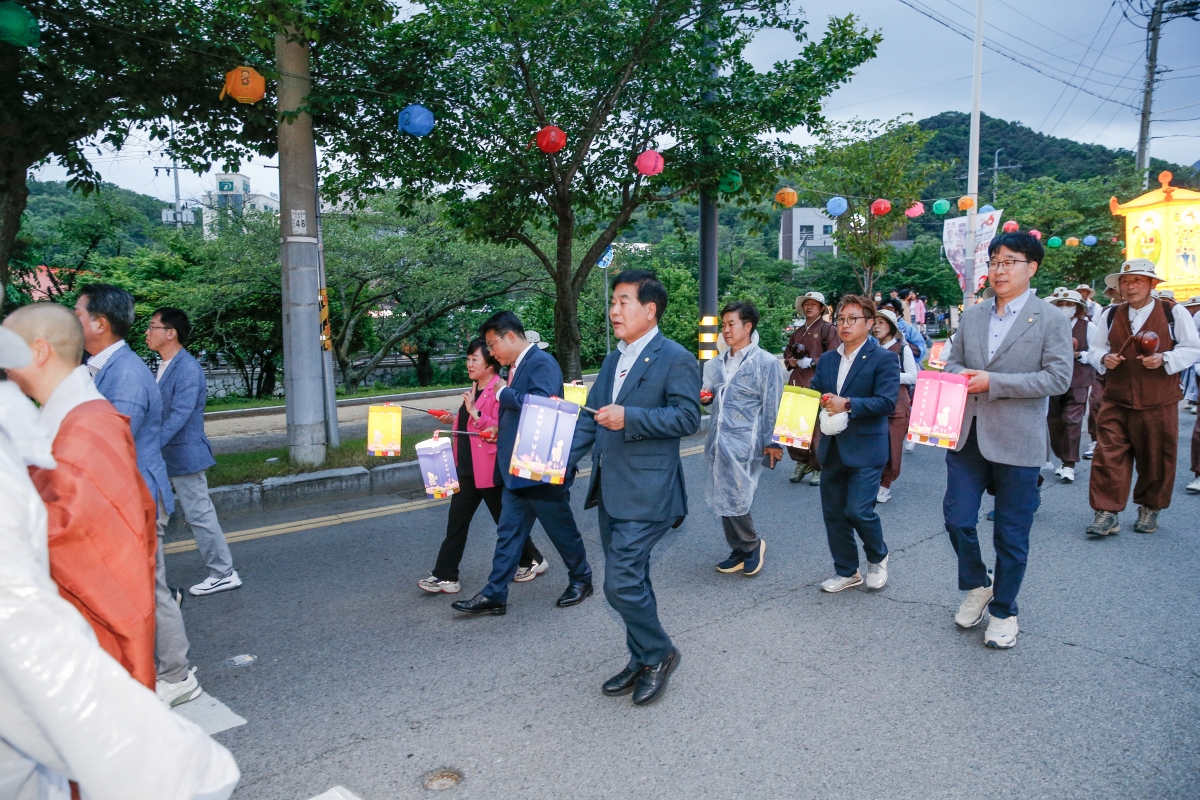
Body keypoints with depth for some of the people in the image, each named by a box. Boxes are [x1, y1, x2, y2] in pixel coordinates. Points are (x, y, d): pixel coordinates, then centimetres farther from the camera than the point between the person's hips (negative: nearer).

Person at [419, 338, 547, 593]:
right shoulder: (474, 390, 13)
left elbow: (503, 429, -24)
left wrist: (474, 412, -28)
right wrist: (454, 420, 10)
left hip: (490, 468, -9)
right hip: (467, 467, 9)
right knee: (457, 521, 7)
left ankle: (533, 560, 27)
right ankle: (445, 576, 12)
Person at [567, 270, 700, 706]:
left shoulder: (675, 359, -9)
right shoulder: (614, 360, 16)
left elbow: (688, 417, -16)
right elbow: (590, 416, 15)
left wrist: (630, 418, -23)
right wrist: (564, 462, 4)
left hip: (646, 493, -8)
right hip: (610, 491, 9)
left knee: (621, 581, -9)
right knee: (631, 579, 16)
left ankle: (659, 654, 14)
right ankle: (643, 661, 32)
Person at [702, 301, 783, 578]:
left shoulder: (766, 363, -4)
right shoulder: (717, 365, 12)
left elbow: (772, 407, -6)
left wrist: (772, 443, -8)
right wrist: (705, 398, 2)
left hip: (744, 443, -6)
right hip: (717, 441, 7)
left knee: (734, 501, -8)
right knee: (722, 501, 10)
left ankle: (751, 544, 18)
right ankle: (739, 551, 26)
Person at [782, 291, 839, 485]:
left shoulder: (828, 329, 2)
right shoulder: (798, 332, 21)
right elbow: (787, 355, 28)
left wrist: (812, 362, -14)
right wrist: (791, 361, 6)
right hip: (797, 383, 6)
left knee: (817, 426, -3)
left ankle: (818, 468, 9)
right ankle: (801, 461, 19)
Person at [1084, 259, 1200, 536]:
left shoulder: (1173, 312, 0)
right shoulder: (1112, 316, 10)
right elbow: (1094, 347, 16)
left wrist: (1164, 359, -18)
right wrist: (1104, 358, -6)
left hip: (1158, 401, -2)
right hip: (1116, 401, 2)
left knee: (1156, 458, 8)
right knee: (1108, 455, -5)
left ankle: (1150, 509, 26)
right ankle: (1107, 513, -1)